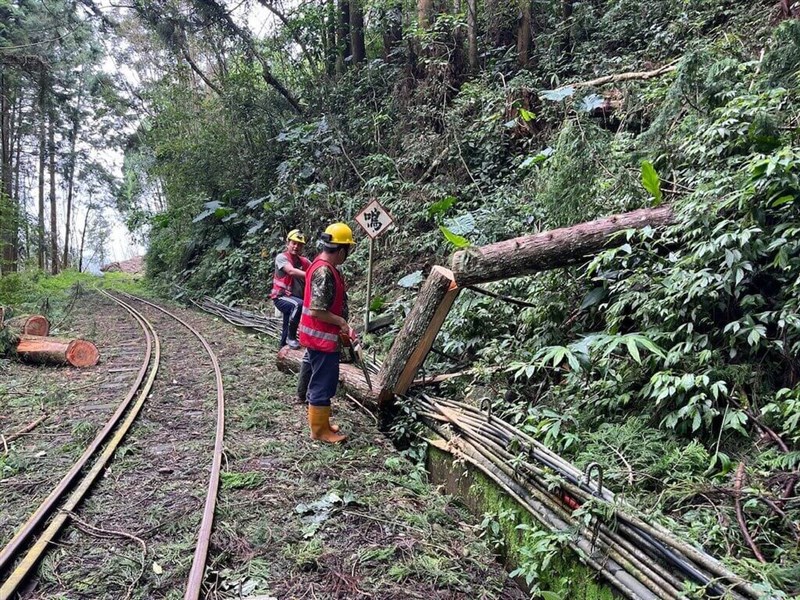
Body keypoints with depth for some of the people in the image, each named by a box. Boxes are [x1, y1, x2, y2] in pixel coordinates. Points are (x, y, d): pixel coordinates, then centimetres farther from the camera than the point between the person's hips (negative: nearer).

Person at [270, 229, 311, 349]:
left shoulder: (304, 261, 9)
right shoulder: (281, 257, -10)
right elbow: (292, 271, -29)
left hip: (296, 298, 8)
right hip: (282, 297, -8)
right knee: (299, 305, -33)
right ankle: (291, 337, -19)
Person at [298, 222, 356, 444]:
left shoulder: (323, 266, 8)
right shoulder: (324, 272, -24)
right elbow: (317, 311, -27)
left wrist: (341, 324, 14)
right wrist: (342, 322, -15)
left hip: (320, 336, 10)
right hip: (322, 338, -10)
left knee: (320, 380, 19)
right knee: (324, 383, 0)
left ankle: (320, 422, 31)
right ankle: (320, 430, 12)